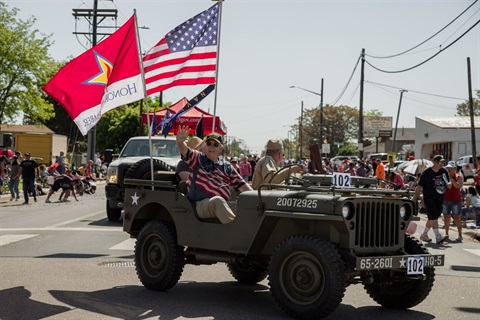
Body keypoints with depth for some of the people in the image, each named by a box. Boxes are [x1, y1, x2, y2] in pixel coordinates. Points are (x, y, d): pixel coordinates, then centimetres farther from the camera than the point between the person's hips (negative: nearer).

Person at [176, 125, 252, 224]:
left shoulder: (227, 167, 20)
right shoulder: (197, 158, 10)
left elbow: (241, 184, 19)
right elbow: (185, 151, -11)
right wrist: (180, 142, -34)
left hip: (224, 205, 4)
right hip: (200, 204, -4)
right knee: (218, 201, -38)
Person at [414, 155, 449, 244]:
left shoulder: (444, 171, 6)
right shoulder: (427, 172, -8)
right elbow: (419, 186, -6)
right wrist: (416, 196, -11)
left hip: (440, 199, 6)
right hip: (429, 198, -6)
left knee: (432, 218, 12)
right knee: (433, 217, -16)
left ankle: (424, 235, 26)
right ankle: (438, 236, -23)